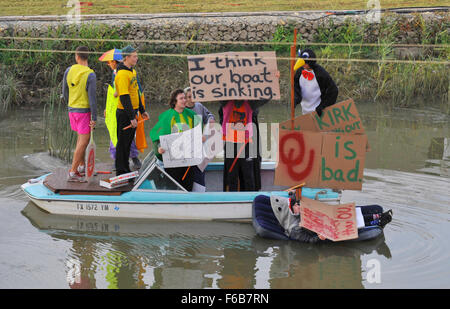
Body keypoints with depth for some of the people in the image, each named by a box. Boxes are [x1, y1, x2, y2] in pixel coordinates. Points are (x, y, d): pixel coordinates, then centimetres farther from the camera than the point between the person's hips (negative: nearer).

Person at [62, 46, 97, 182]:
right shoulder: (90, 75, -17)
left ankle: (82, 165, 30)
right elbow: (92, 98, -19)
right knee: (84, 141, -3)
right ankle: (73, 172, -7)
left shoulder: (69, 70, -1)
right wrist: (94, 118, -14)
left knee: (81, 137, 22)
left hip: (72, 109, 6)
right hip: (84, 111, -6)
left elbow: (65, 92, 9)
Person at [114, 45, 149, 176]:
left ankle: (126, 169, 25)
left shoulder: (133, 71, 12)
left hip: (132, 112, 9)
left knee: (128, 142, 16)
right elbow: (125, 98, -23)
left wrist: (142, 110, 21)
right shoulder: (122, 74, -19)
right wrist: (131, 117, -24)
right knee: (123, 143, -1)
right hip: (124, 114, -9)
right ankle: (121, 172, 7)